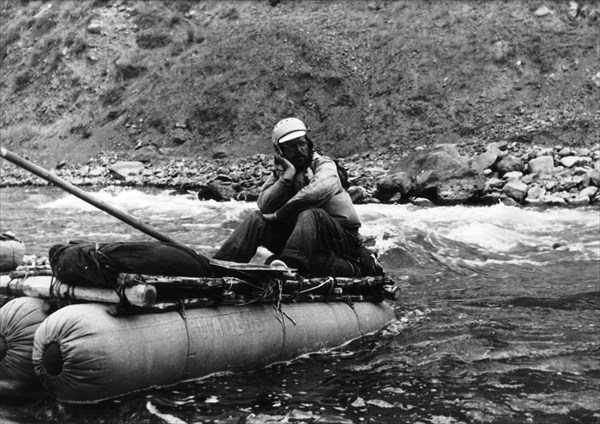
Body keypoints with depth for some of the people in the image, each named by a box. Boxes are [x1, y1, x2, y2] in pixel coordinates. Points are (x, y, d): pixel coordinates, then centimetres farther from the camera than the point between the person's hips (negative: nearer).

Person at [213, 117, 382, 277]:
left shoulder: (324, 165, -7)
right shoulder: (280, 172, 9)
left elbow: (317, 191, -31)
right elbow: (263, 206, -8)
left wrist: (279, 214, -23)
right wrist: (287, 177, -18)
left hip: (342, 237, -5)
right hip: (298, 235, 5)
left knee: (309, 214, -34)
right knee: (257, 219, -10)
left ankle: (289, 263, -56)